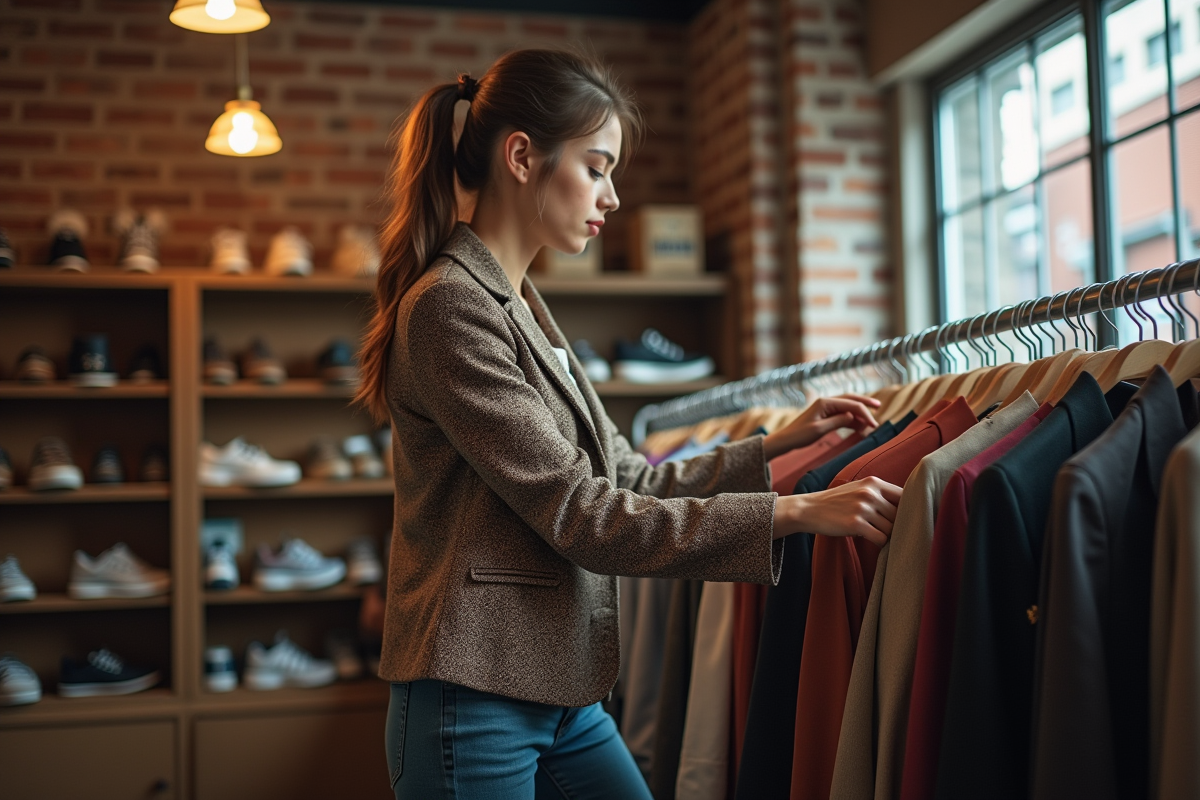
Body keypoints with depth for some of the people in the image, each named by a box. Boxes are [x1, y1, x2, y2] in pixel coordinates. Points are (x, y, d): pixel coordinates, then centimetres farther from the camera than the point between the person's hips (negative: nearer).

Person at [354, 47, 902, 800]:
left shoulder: (525, 309, 13)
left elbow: (632, 480, 12)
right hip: (474, 703, -8)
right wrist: (797, 513, -19)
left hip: (563, 697, 8)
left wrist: (780, 445, 7)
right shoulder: (450, 308, -15)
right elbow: (579, 513, -19)